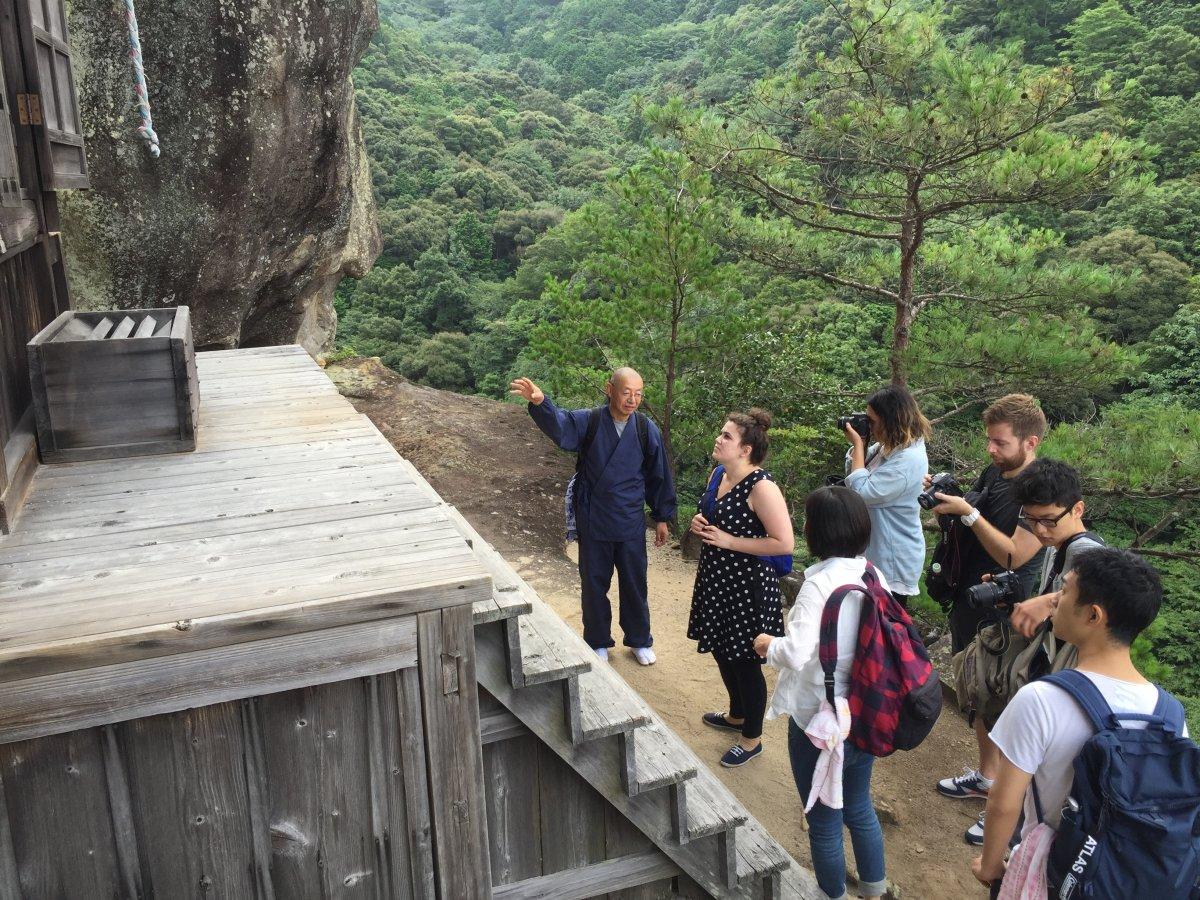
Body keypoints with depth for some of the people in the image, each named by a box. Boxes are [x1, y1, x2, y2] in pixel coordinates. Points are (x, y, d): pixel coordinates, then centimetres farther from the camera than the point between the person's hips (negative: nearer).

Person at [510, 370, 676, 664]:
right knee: (594, 584, 12)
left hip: (631, 524, 1)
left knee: (635, 583, 14)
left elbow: (659, 476, 5)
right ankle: (598, 643, 31)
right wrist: (540, 403, -57)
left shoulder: (647, 430, -5)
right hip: (593, 523, -1)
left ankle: (639, 640, 35)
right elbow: (558, 424, -34)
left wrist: (662, 518, 10)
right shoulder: (587, 421, -12)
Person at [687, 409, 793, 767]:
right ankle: (737, 714, 46)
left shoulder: (761, 486, -22)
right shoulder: (718, 476, 4)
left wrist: (729, 541, -23)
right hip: (715, 580, 9)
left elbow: (785, 543, -25)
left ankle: (752, 738, 25)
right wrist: (699, 524, -2)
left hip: (746, 586, -9)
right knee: (722, 652, 23)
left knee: (745, 662, 6)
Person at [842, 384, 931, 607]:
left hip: (894, 561, -9)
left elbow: (862, 492, -24)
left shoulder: (908, 459, -24)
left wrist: (858, 444, -16)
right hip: (877, 553, 9)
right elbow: (853, 474, 15)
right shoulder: (889, 447, 5)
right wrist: (859, 444, -2)